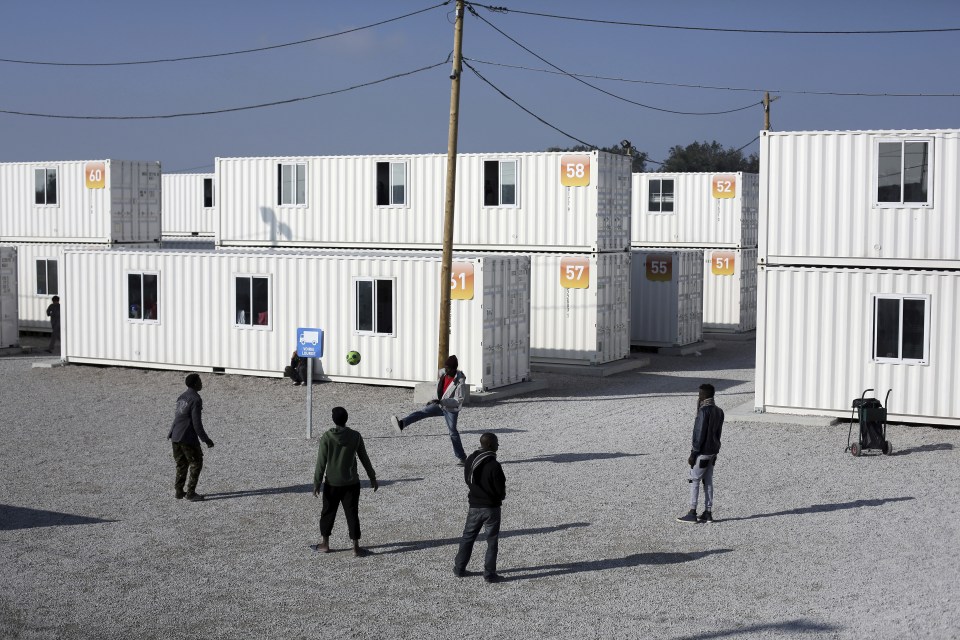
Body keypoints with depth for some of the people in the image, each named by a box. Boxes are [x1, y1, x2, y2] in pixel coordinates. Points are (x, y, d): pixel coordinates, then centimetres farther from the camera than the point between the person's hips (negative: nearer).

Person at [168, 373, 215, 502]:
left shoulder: (182, 397, 12)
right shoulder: (195, 400, -14)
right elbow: (197, 423, -17)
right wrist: (206, 439, -10)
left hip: (175, 436, 8)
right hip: (188, 437, -8)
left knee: (181, 464, 18)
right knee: (196, 464, 4)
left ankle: (179, 491, 20)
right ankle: (190, 493, 3)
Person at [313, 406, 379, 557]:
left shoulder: (327, 437, -10)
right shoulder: (355, 436, -6)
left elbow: (321, 463, -9)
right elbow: (364, 459, 2)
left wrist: (317, 483, -3)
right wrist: (372, 478, 12)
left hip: (332, 483, -1)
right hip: (351, 483, 1)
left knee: (328, 513, 14)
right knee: (352, 514, 5)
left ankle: (324, 544, 23)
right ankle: (356, 547, 6)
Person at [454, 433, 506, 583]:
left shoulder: (470, 460, -3)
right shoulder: (494, 465, -22)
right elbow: (501, 489, -15)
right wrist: (501, 496, 7)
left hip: (474, 506, 5)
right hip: (491, 507, -5)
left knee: (468, 537, 18)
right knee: (492, 541, 7)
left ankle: (459, 568, 22)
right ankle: (489, 574, 9)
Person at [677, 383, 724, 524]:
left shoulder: (704, 411, -18)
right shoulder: (719, 411, 8)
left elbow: (700, 434, -19)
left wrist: (693, 454, -15)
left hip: (702, 452, -8)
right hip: (713, 452, 8)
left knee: (694, 481, -2)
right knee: (708, 481, 11)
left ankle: (692, 513, -2)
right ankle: (708, 513, 12)